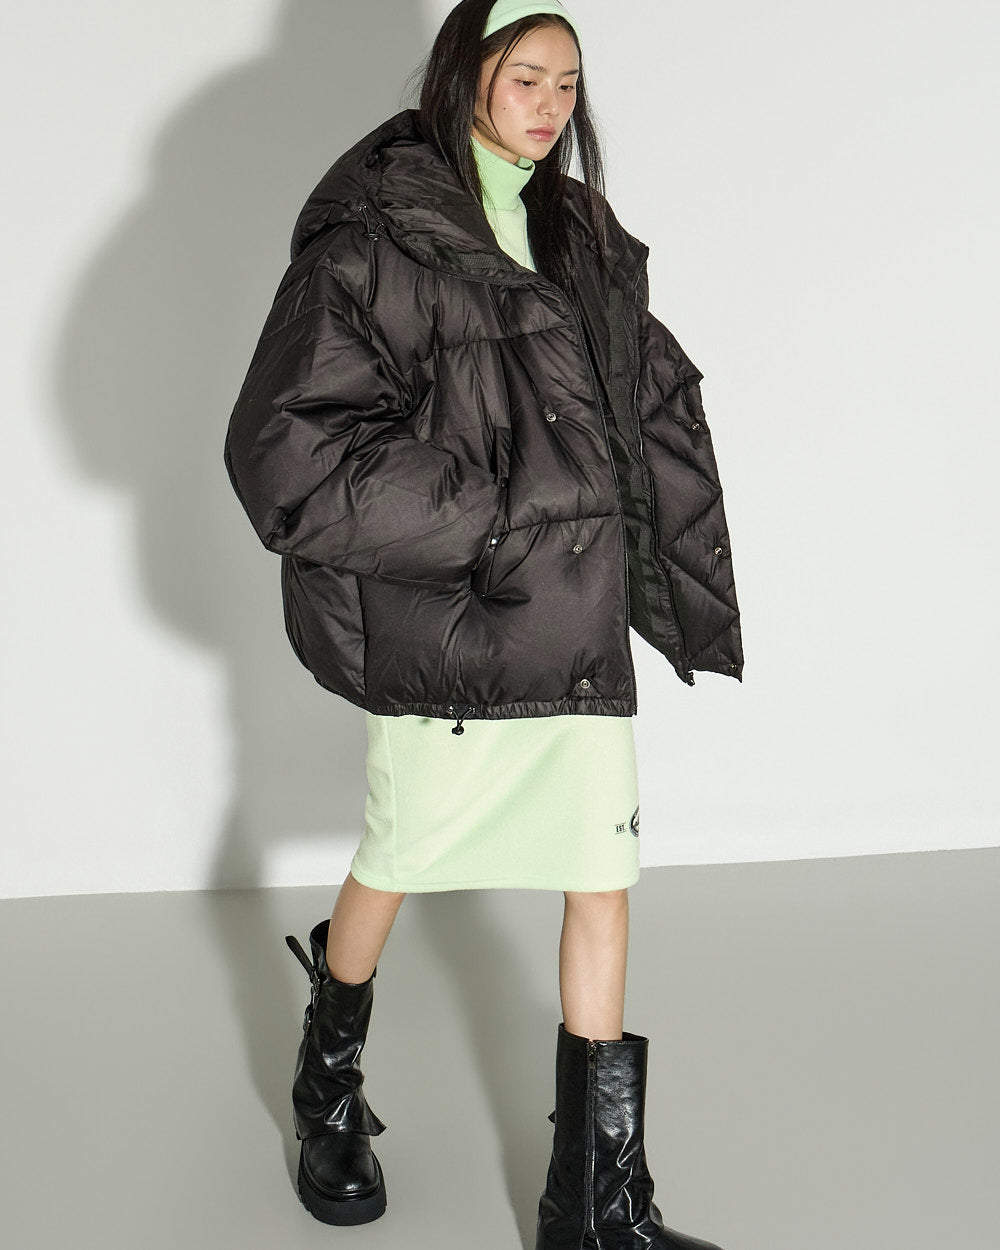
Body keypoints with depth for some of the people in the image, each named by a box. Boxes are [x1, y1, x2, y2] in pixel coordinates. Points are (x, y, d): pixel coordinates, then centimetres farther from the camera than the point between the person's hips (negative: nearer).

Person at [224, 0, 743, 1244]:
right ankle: (328, 1084, 41)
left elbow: (659, 406, 17)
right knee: (394, 864, 11)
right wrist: (480, 527, -17)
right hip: (442, 627, -5)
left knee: (604, 879, 3)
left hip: (581, 625, 6)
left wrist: (692, 589, 12)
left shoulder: (584, 234, 11)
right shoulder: (372, 239, -8)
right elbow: (284, 444, -14)